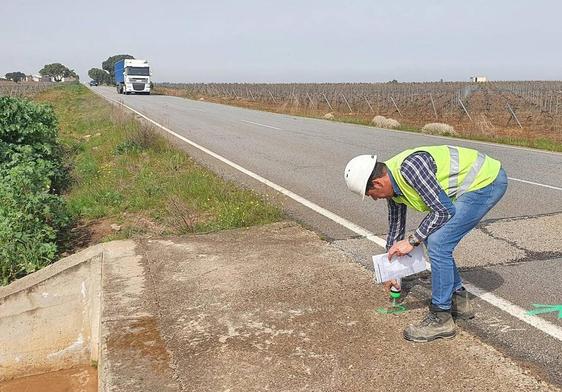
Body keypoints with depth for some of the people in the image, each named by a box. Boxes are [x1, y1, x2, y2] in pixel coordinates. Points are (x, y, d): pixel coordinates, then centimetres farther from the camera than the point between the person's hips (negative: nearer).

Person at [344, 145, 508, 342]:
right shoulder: (392, 184, 4)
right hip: (474, 184, 10)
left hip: (486, 181, -10)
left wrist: (411, 241, -14)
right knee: (432, 237, 12)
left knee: (437, 242, -14)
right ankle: (459, 300, 24)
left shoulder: (410, 167, -26)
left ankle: (441, 318, -2)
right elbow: (395, 225, 17)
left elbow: (443, 211, -22)